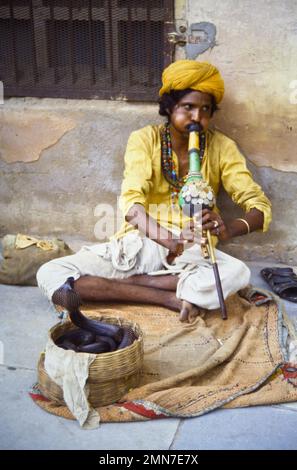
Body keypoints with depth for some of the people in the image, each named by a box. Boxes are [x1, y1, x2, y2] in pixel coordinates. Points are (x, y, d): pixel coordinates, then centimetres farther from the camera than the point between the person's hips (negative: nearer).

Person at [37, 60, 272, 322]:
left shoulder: (222, 147, -1)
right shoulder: (144, 140, -5)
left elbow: (261, 206, -7)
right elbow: (131, 204, -20)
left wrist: (230, 229, -32)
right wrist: (168, 239, -42)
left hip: (191, 251, 1)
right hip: (139, 245, -1)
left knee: (238, 273, -33)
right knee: (49, 275, -19)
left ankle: (116, 283, -20)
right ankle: (171, 297, -22)